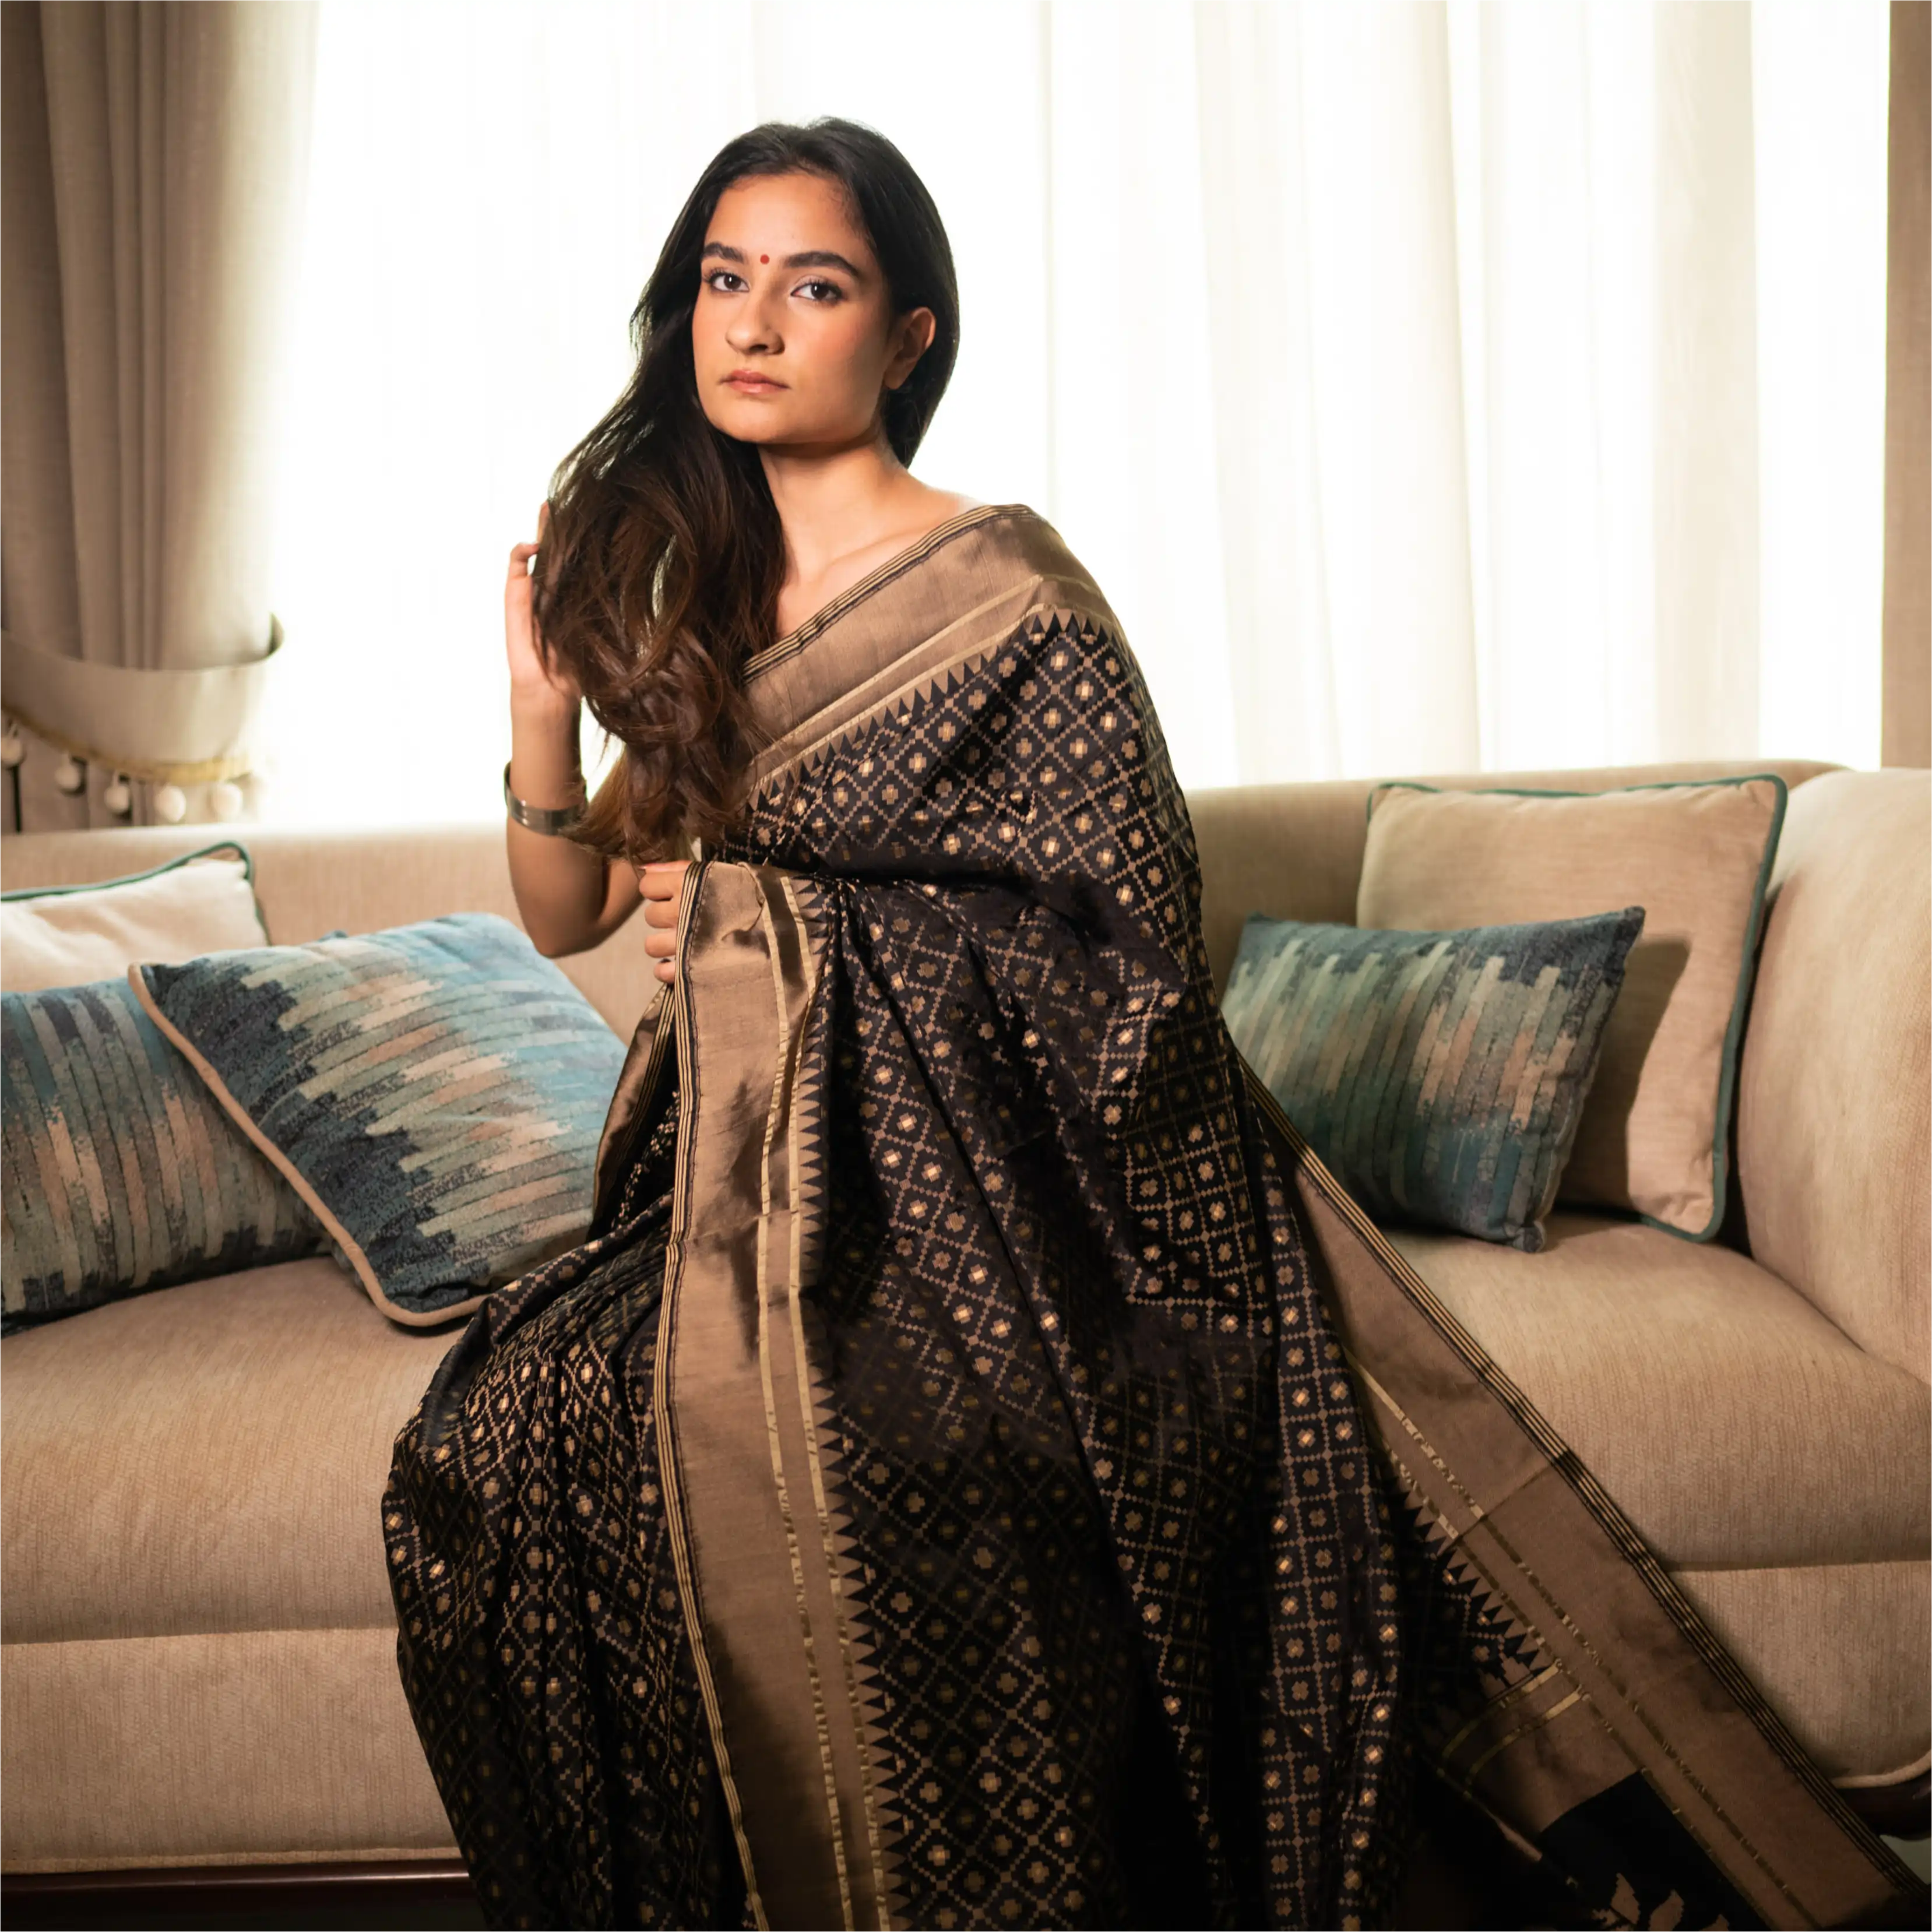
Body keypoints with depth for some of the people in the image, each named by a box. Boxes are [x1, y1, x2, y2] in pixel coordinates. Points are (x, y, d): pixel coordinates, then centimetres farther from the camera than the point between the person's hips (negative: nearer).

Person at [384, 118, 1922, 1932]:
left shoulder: (1003, 593, -6)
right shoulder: (703, 603, 13)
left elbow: (1129, 943, -8)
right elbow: (566, 913, 15)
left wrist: (762, 919, -7)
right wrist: (543, 704, -4)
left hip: (985, 1174, -5)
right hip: (766, 1171, 6)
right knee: (499, 1431, -20)